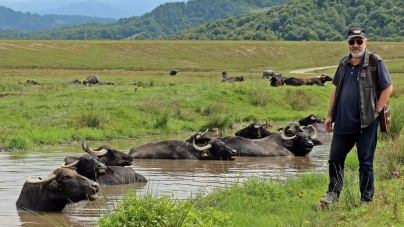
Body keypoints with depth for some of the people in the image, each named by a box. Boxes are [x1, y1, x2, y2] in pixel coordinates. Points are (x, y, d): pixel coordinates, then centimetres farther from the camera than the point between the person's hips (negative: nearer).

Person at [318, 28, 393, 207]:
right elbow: (336, 89, 17)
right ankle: (333, 193, 23)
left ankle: (366, 200, 12)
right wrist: (330, 115, 13)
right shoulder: (344, 63, 11)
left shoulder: (375, 62, -6)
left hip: (366, 123, -5)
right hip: (343, 122, 5)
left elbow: (388, 87, -6)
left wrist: (377, 111, -10)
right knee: (335, 159, 10)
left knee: (365, 162, 3)